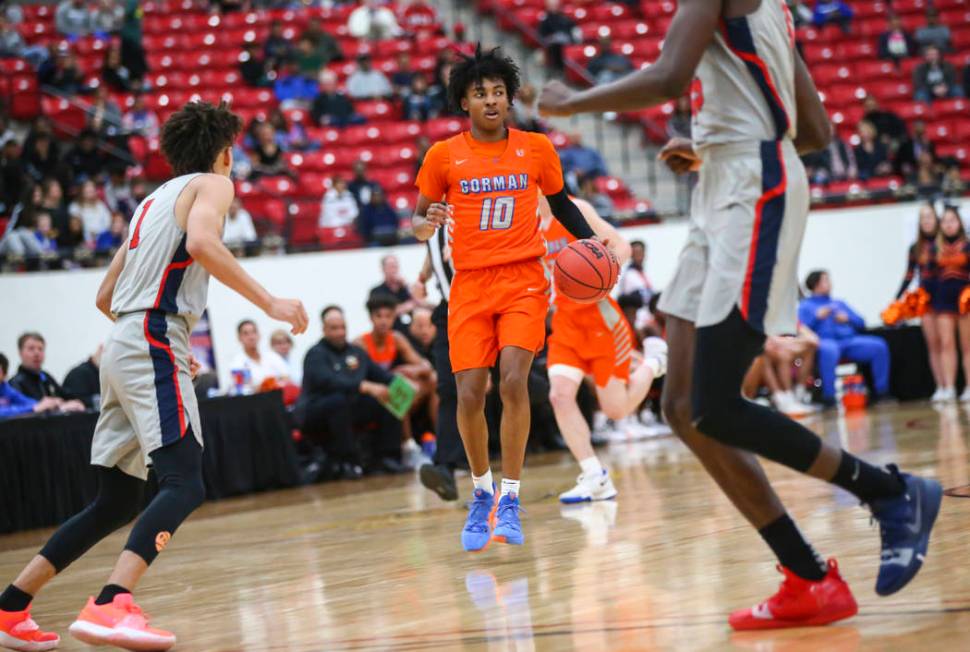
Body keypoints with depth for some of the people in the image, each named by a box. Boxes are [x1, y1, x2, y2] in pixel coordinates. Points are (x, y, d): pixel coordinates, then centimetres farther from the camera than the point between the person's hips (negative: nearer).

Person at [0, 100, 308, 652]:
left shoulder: (155, 199, 28)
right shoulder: (212, 184, 4)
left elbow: (105, 298, 29)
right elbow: (202, 243, -20)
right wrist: (269, 303, -20)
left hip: (124, 344, 9)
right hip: (155, 343, -9)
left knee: (118, 502, 15)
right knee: (185, 484, -21)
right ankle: (111, 606, -39)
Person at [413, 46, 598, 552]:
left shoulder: (536, 148, 4)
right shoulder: (443, 157, 2)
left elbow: (560, 202, 21)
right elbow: (418, 223, 11)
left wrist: (588, 241, 6)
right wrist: (426, 222, -12)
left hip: (523, 281, -1)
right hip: (470, 285, 1)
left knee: (513, 381, -18)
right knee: (469, 394, -5)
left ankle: (510, 502, -10)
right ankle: (481, 495, 19)